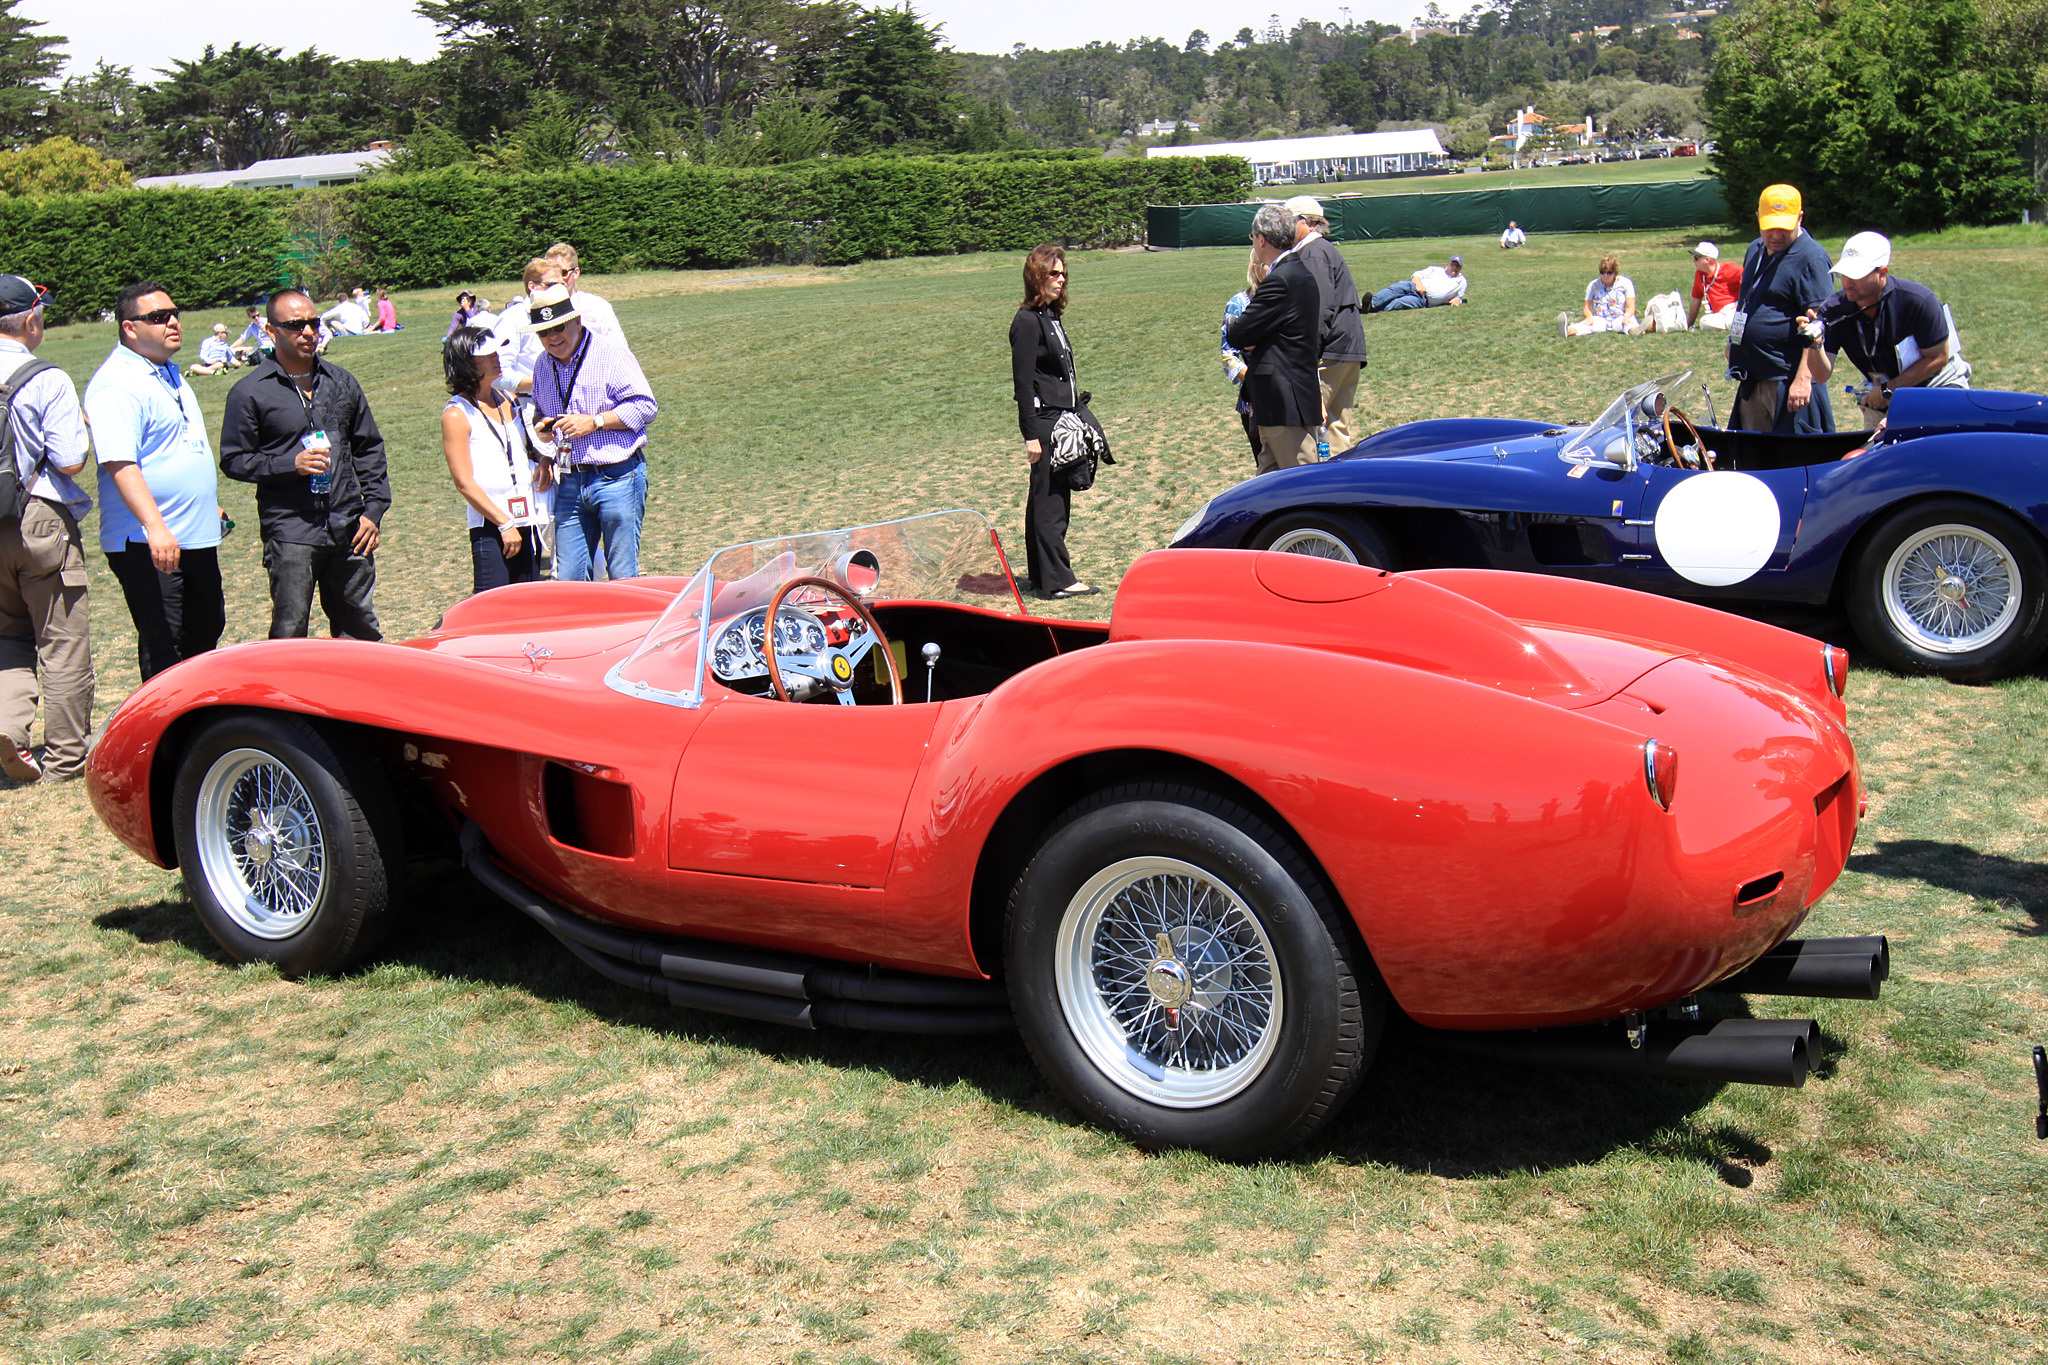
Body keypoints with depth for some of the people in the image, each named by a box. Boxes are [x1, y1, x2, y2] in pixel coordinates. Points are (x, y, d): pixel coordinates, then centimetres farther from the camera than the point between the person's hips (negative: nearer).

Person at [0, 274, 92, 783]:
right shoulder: (47, 381, -13)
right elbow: (70, 460, -15)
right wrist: (82, 430, 4)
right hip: (41, 524, -5)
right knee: (63, 645, 6)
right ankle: (65, 759, 14)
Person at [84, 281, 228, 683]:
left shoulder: (169, 373, 15)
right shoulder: (116, 384, -16)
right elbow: (119, 464, -25)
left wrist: (209, 506, 30)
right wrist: (156, 528, -34)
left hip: (195, 536, 10)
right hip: (147, 544, -10)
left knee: (206, 630, 19)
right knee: (162, 650, -4)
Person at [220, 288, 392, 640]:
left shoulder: (342, 382, 13)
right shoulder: (249, 393, -1)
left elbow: (369, 448, 18)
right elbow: (234, 460, -1)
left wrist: (374, 510, 9)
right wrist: (291, 464, -16)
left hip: (349, 530, 4)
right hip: (291, 533, -4)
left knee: (362, 633, 11)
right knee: (290, 637, -4)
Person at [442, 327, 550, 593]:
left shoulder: (505, 400, 13)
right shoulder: (457, 414, -7)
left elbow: (526, 446, 29)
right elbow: (464, 483, -11)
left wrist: (544, 461, 5)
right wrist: (505, 524, -14)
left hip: (527, 519, 7)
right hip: (490, 526, -7)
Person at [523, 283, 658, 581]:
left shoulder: (610, 352, -6)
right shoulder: (544, 365, 15)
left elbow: (645, 406, -10)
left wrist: (595, 422, -16)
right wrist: (543, 425, 6)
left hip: (617, 477, -6)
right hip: (570, 482, 6)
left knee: (623, 576, -2)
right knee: (568, 578, 3)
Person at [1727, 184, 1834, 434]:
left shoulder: (1810, 258, -12)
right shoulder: (1755, 250, 15)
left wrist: (1803, 379, -26)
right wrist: (1734, 341, 27)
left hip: (1787, 381, -8)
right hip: (1752, 379, 8)